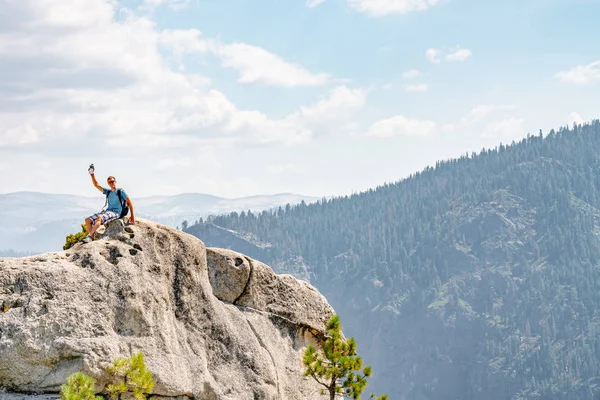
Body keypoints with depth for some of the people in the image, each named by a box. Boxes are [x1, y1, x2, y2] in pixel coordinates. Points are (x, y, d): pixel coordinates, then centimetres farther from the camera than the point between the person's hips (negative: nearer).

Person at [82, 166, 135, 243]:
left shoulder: (121, 192, 3)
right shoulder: (108, 192, 20)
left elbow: (129, 202, 3)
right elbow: (96, 185, 21)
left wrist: (132, 216, -3)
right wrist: (92, 174, 10)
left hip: (115, 213, -7)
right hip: (107, 211, 7)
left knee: (99, 218, -37)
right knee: (88, 220, -8)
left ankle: (89, 236, -47)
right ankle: (91, 238, -20)